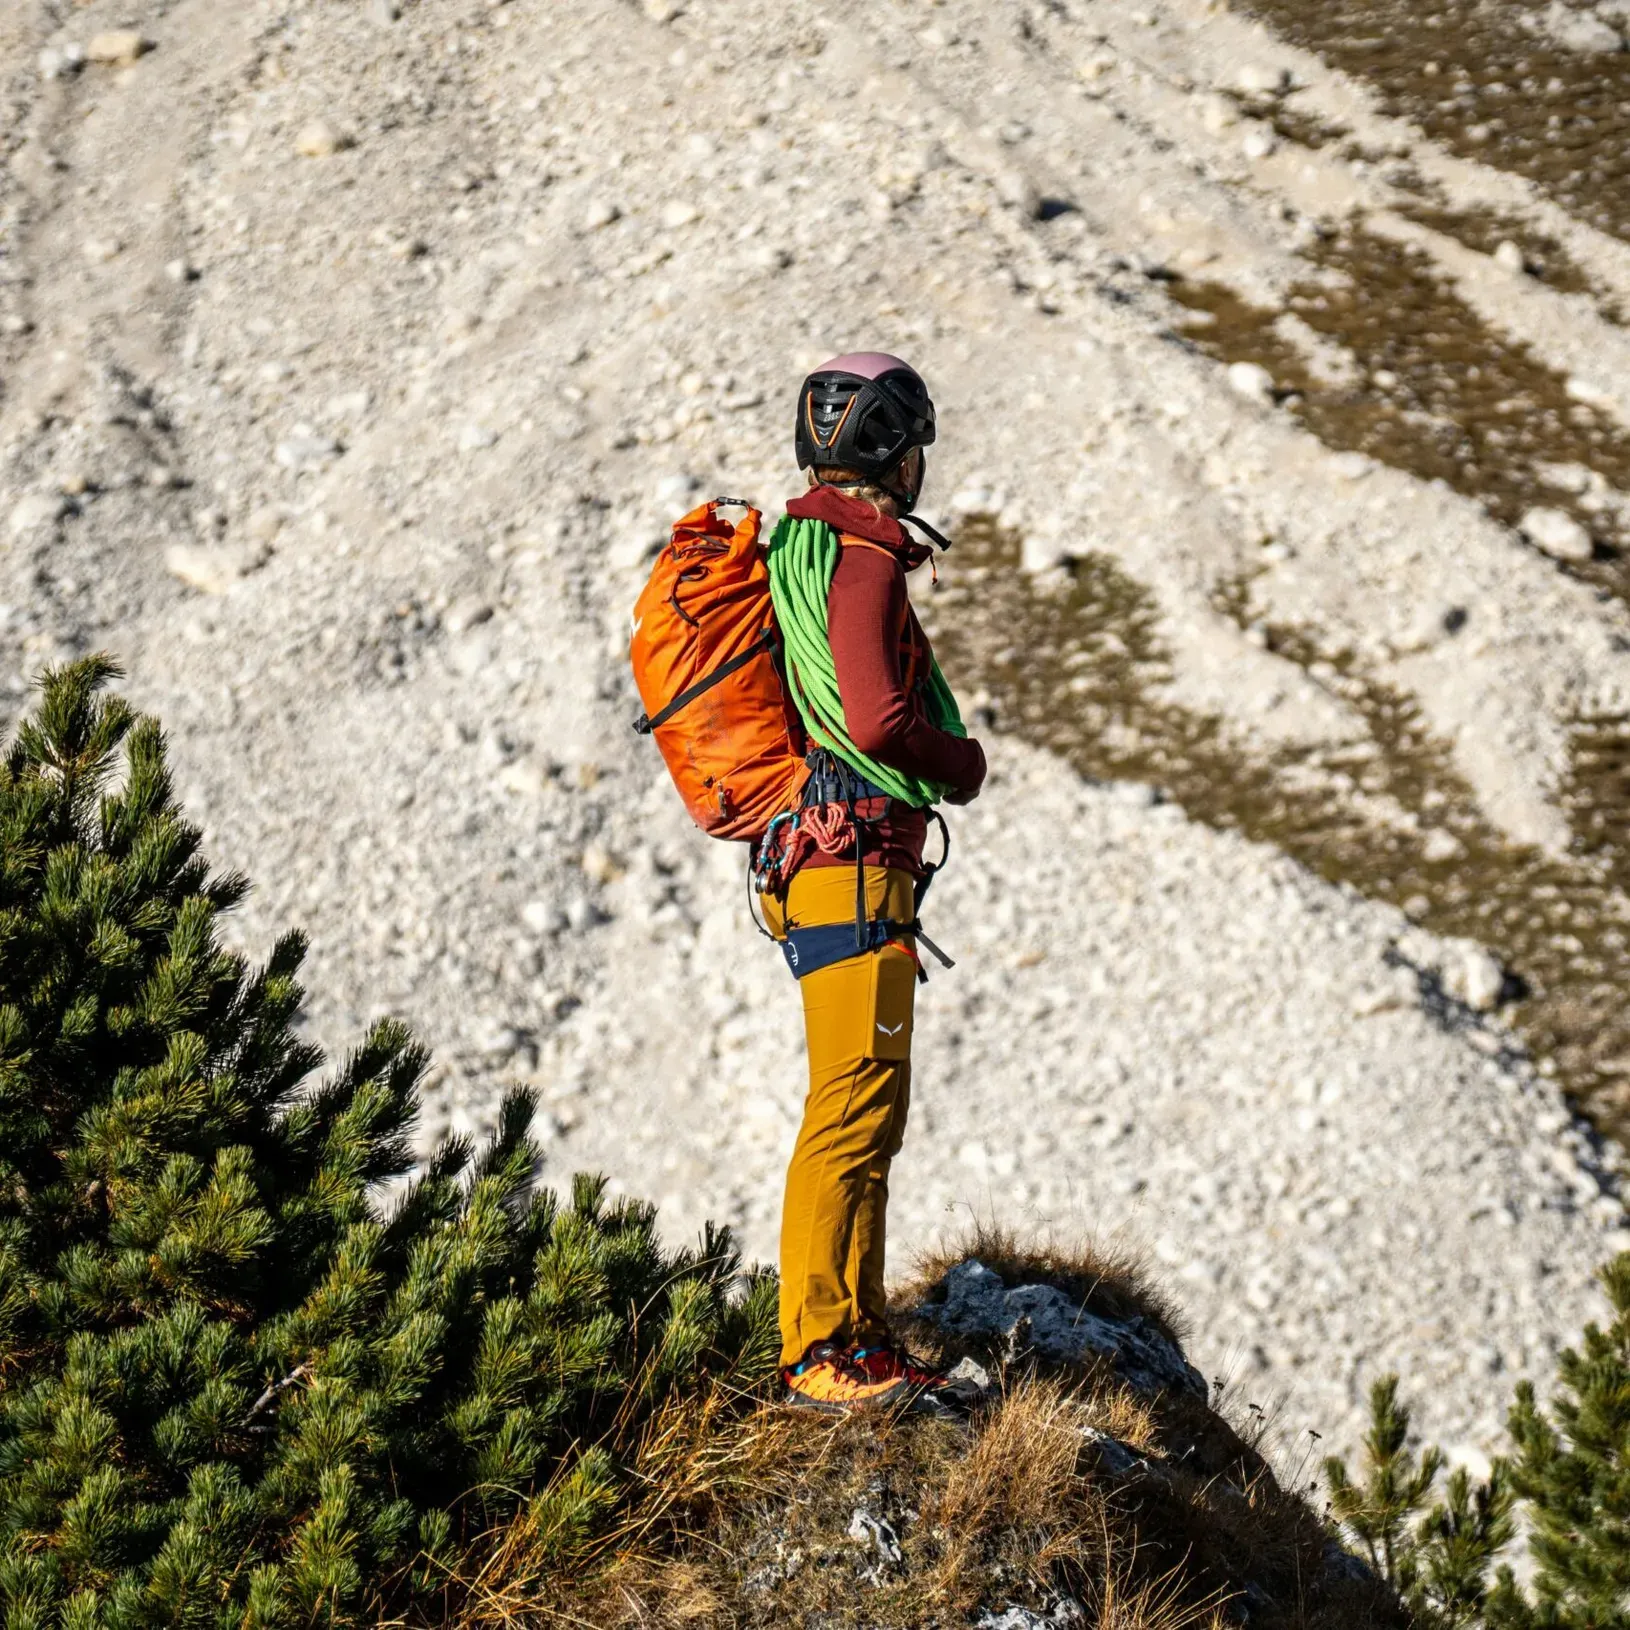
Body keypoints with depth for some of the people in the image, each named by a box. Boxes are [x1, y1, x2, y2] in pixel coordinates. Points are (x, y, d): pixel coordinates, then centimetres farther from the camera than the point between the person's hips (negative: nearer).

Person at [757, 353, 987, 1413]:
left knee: (869, 1114, 14)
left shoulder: (797, 548, 16)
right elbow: (878, 720, -26)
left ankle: (860, 1339, 20)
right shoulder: (867, 563, -14)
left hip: (818, 865, 10)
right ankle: (819, 1354, -6)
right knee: (856, 1111, -8)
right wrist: (963, 763, -7)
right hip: (855, 865, -10)